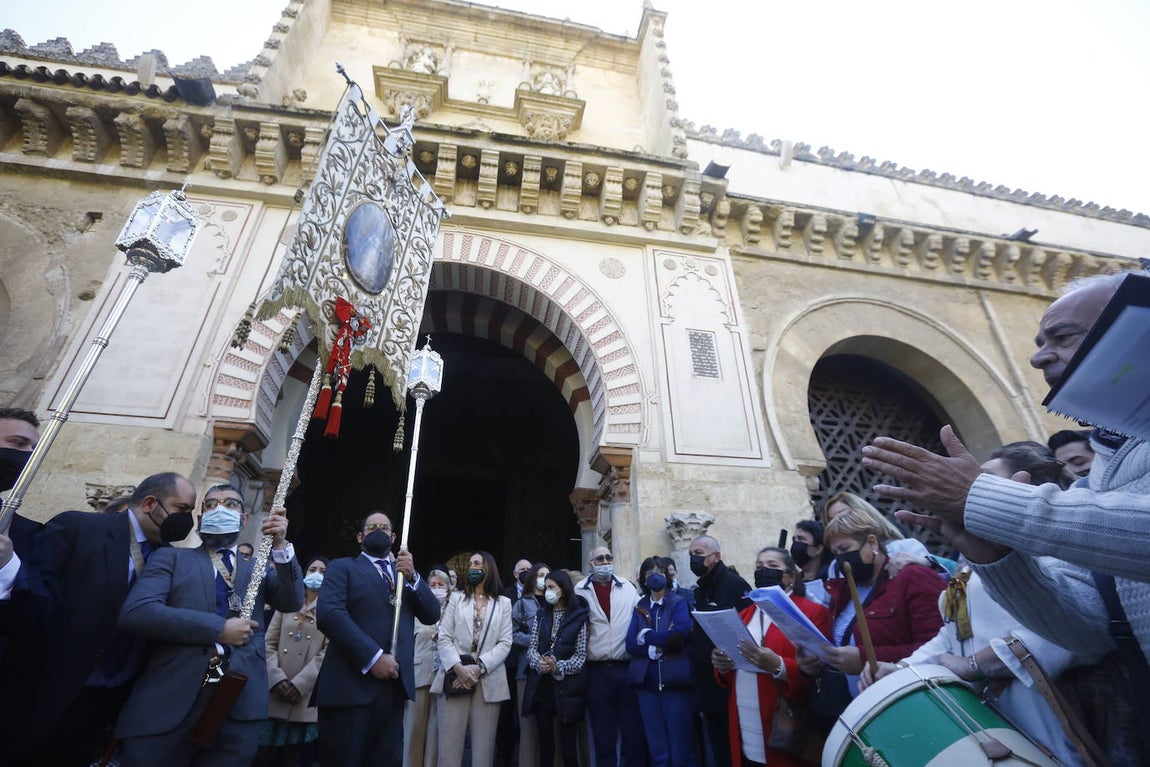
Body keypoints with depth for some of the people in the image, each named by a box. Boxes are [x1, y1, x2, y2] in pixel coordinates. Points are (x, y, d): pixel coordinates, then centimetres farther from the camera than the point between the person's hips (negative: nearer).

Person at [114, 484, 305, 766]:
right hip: (167, 705, -2)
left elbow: (292, 602, 1)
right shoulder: (171, 557, 9)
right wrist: (218, 629, -11)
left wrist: (280, 546, -11)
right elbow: (135, 612, -7)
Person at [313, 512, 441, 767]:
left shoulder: (405, 572, 19)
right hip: (352, 683, -4)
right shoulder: (343, 567, 4)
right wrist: (373, 657, -18)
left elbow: (432, 615, 9)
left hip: (394, 683, 5)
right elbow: (329, 613, -13)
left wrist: (412, 576, -7)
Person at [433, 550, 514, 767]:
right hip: (455, 675, 1)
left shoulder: (503, 603, 9)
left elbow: (505, 643, 1)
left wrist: (478, 668, -13)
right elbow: (444, 638, 3)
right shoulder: (456, 598, 13)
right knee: (450, 742, -1)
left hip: (488, 679, -1)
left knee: (483, 744, 3)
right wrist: (459, 668, -13)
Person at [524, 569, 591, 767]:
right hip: (541, 685, 4)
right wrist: (539, 663, -16)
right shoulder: (541, 615, 9)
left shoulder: (579, 617, -4)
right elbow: (532, 648, 5)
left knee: (568, 745, 3)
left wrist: (558, 667, -20)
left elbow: (580, 656, -6)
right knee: (545, 743, 11)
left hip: (567, 687, -3)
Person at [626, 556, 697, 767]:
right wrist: (654, 649, -16)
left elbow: (679, 634, -17)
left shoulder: (678, 602, 0)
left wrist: (646, 636, -7)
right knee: (657, 750, 12)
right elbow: (630, 644, 0)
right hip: (647, 683, 4)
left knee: (681, 749, 1)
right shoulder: (639, 608, 10)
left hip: (675, 681, -3)